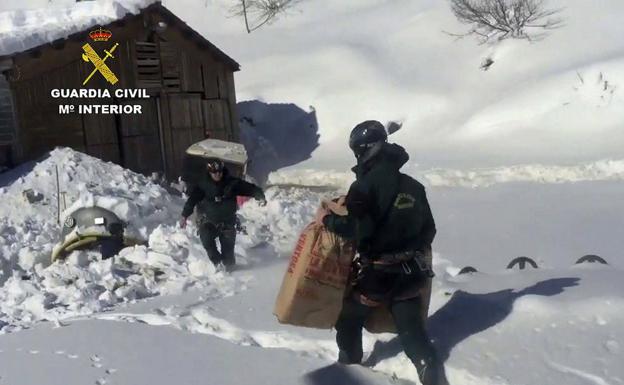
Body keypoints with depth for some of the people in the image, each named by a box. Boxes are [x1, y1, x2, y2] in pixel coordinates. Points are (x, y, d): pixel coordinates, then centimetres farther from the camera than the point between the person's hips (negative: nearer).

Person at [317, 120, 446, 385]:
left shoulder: (365, 185, -14)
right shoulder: (413, 186, 7)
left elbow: (357, 227, -23)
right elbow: (429, 229, 13)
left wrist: (328, 220, -8)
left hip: (376, 273, -5)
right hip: (410, 272, 5)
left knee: (350, 318, 19)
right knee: (411, 328, 11)